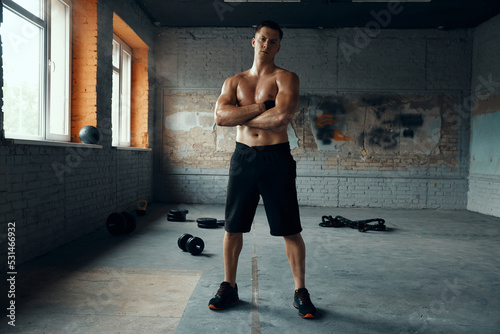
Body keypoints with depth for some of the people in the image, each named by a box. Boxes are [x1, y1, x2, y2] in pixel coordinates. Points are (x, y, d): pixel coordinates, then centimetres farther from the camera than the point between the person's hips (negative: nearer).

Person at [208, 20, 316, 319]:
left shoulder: (286, 78, 0)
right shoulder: (234, 82, 11)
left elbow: (281, 117, -19)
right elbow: (220, 117, -7)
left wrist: (240, 115, -7)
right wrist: (260, 107, -13)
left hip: (276, 159, -3)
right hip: (243, 157, 3)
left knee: (290, 230, 2)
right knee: (233, 227, 9)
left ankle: (301, 292, 19)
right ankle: (229, 287, 27)